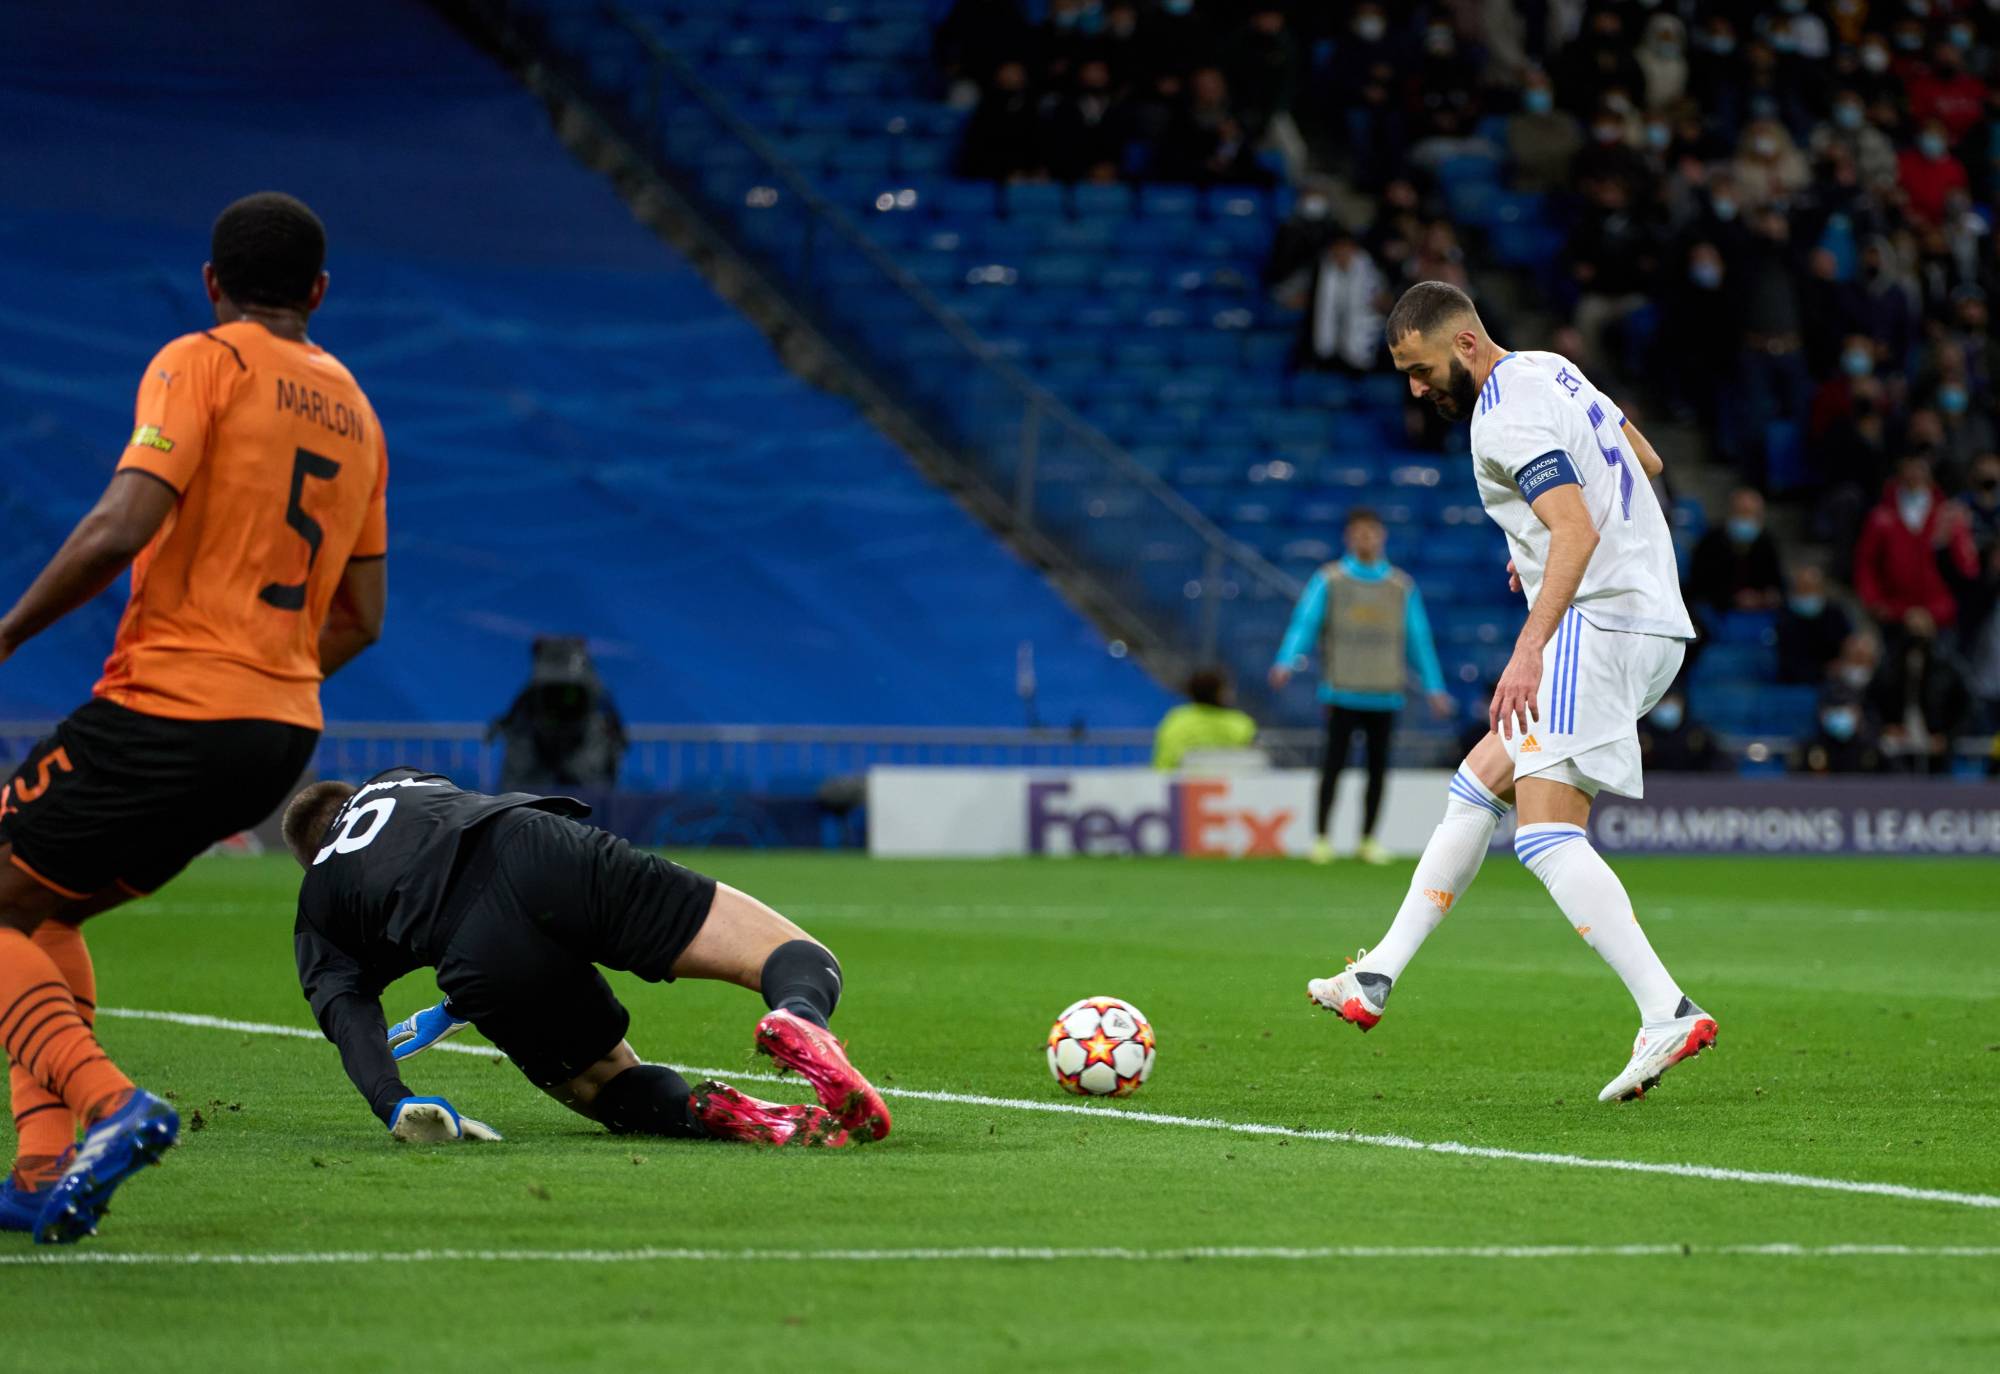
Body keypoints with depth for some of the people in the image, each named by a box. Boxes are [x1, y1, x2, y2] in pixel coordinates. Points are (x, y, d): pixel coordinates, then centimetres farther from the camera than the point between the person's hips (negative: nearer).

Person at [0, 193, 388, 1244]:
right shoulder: (354, 409, 17)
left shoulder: (202, 363, -4)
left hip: (166, 711, -8)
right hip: (285, 731, 8)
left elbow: (119, 529, -17)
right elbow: (359, 618, 18)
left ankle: (109, 1101, -20)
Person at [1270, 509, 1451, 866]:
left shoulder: (1402, 586, 11)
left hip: (1385, 696, 3)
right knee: (1333, 765, -5)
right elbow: (1304, 623, -6)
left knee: (1378, 768, 5)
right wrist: (1287, 662, -23)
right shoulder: (1328, 580, 3)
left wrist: (1434, 688, 8)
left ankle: (1368, 840, 13)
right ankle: (1321, 837, 1)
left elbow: (1419, 639, 12)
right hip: (1342, 693, -3)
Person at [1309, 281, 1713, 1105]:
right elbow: (1644, 461, 29)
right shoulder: (1549, 371, 16)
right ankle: (1378, 979, 22)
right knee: (1478, 788, 16)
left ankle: (1668, 1015, -26)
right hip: (1650, 619, 11)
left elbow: (1577, 530, -27)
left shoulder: (1507, 418, -15)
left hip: (1599, 622, -11)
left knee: (1547, 834, -17)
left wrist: (1529, 649, -34)